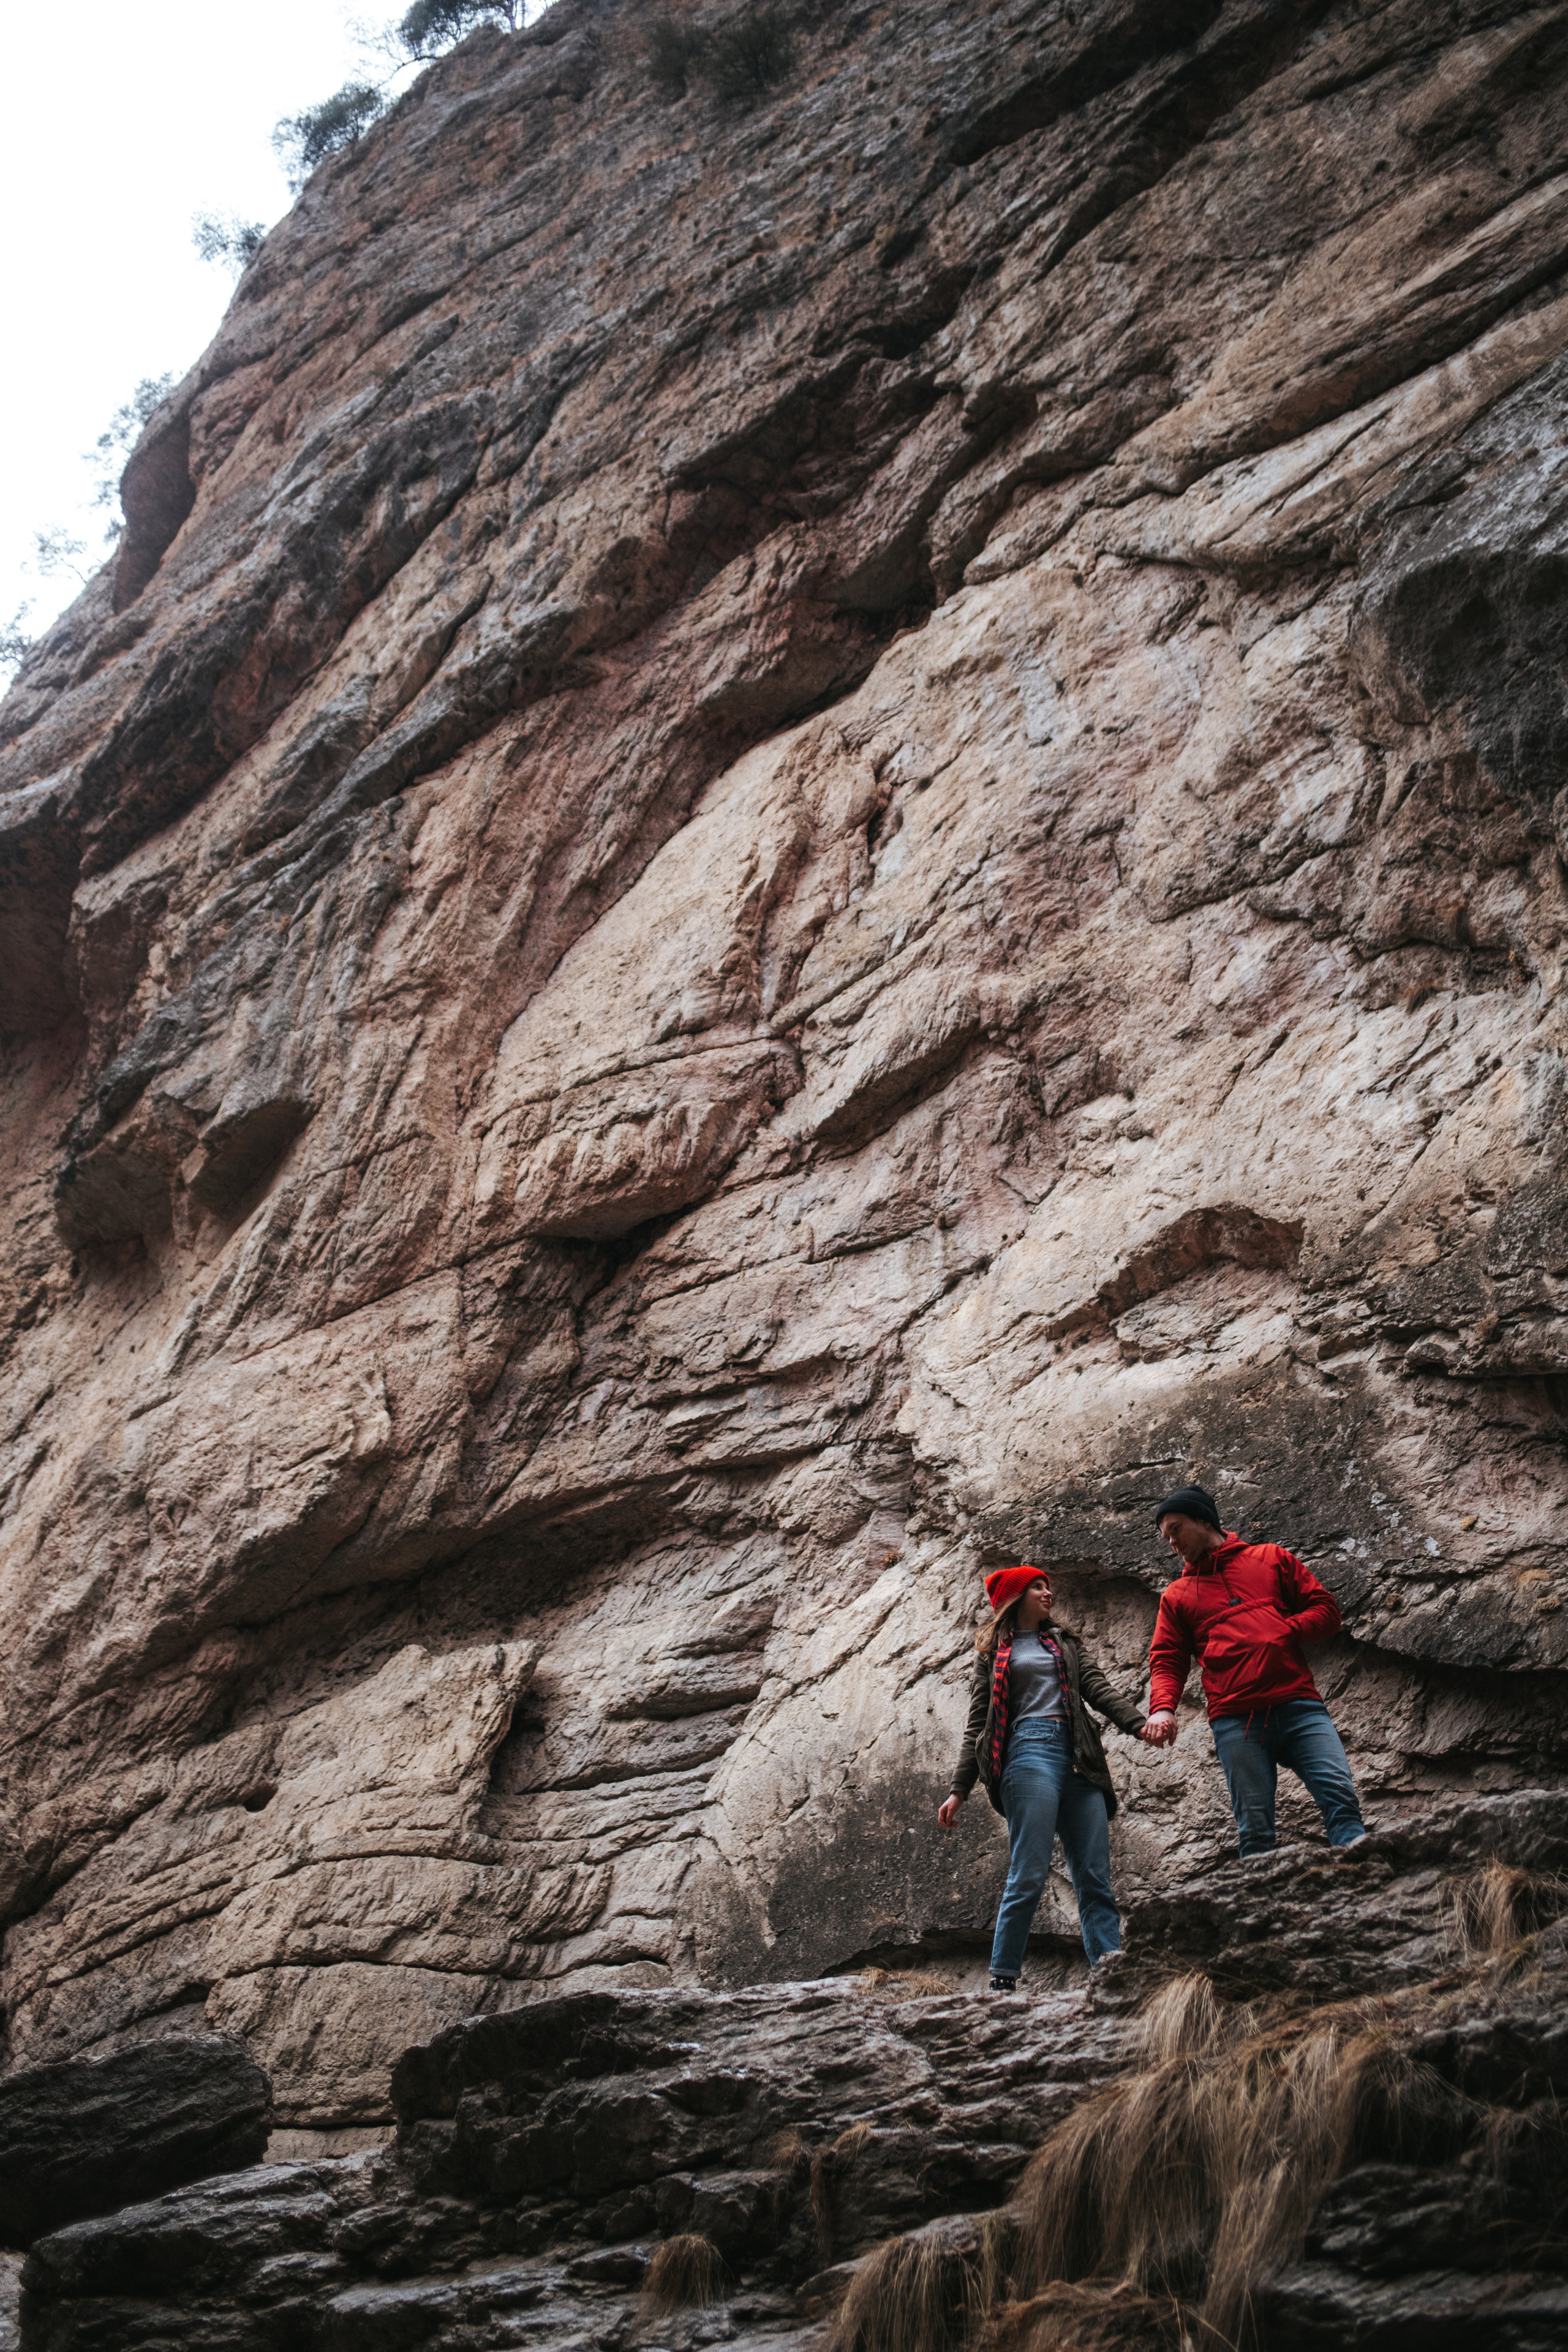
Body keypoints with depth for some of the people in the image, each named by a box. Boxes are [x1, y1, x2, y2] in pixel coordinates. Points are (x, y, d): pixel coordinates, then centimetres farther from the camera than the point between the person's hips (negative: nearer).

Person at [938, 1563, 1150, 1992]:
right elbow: (978, 1723, 14)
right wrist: (959, 1790, 4)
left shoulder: (1066, 1642, 27)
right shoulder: (994, 1651, 18)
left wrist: (1140, 1723, -6)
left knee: (1095, 1878, -4)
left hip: (1078, 1759, 4)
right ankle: (1002, 1981, -12)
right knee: (1030, 1875, -15)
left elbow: (1098, 1690, 13)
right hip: (1029, 1752, -4)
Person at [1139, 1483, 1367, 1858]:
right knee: (1255, 1831, -7)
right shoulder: (1177, 1595, 22)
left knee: (1340, 1795, -18)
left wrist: (1284, 1631, -3)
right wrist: (1162, 1708, -7)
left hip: (1297, 1703, 0)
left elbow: (1326, 1608, 15)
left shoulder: (1270, 1558, 19)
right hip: (1235, 1719, 1)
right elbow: (1167, 1661, 14)